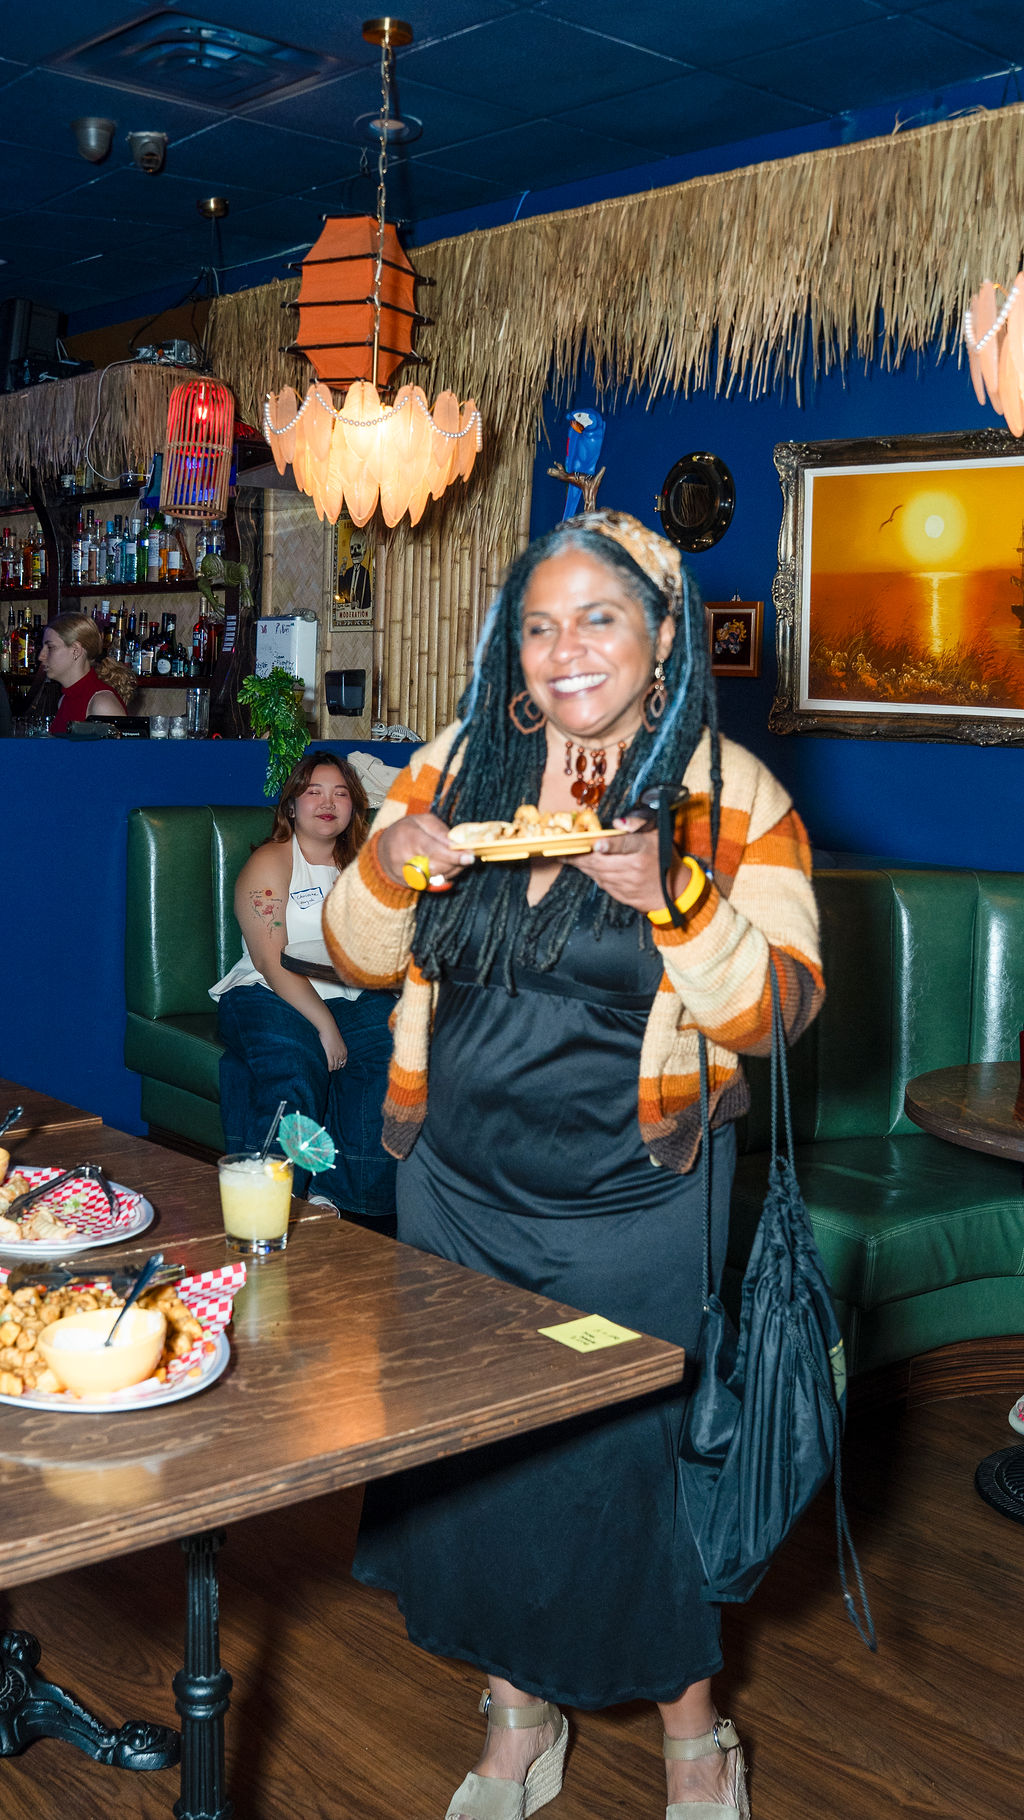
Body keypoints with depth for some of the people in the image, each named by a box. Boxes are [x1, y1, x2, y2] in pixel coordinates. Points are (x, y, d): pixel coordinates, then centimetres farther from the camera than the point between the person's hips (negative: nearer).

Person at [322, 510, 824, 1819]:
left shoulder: (732, 795, -7)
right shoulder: (460, 762, 2)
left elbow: (775, 1010, -12)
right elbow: (357, 955, 5)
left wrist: (671, 896, -28)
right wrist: (389, 868, -16)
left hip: (634, 1206, -3)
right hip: (458, 1187, 4)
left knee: (627, 1453, 7)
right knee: (469, 1443, 14)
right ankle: (517, 1710, 39)